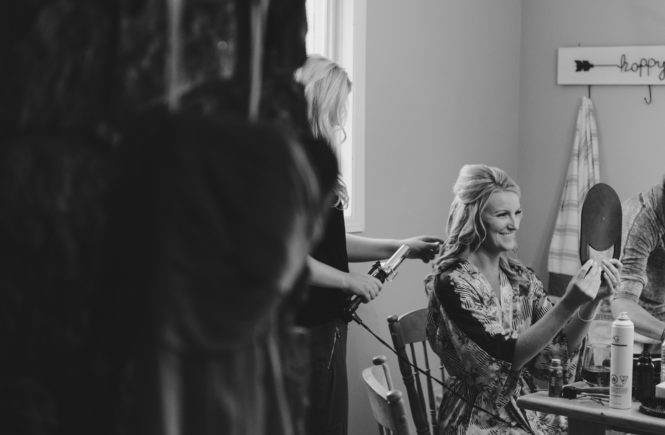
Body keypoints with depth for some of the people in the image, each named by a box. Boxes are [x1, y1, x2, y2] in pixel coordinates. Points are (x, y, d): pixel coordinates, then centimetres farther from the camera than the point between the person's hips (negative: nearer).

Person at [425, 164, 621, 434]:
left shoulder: (520, 277, 7)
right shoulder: (451, 285, -13)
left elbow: (560, 348, 2)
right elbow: (507, 356, -20)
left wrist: (593, 299, -13)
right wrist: (568, 305, -27)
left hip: (530, 413, 6)